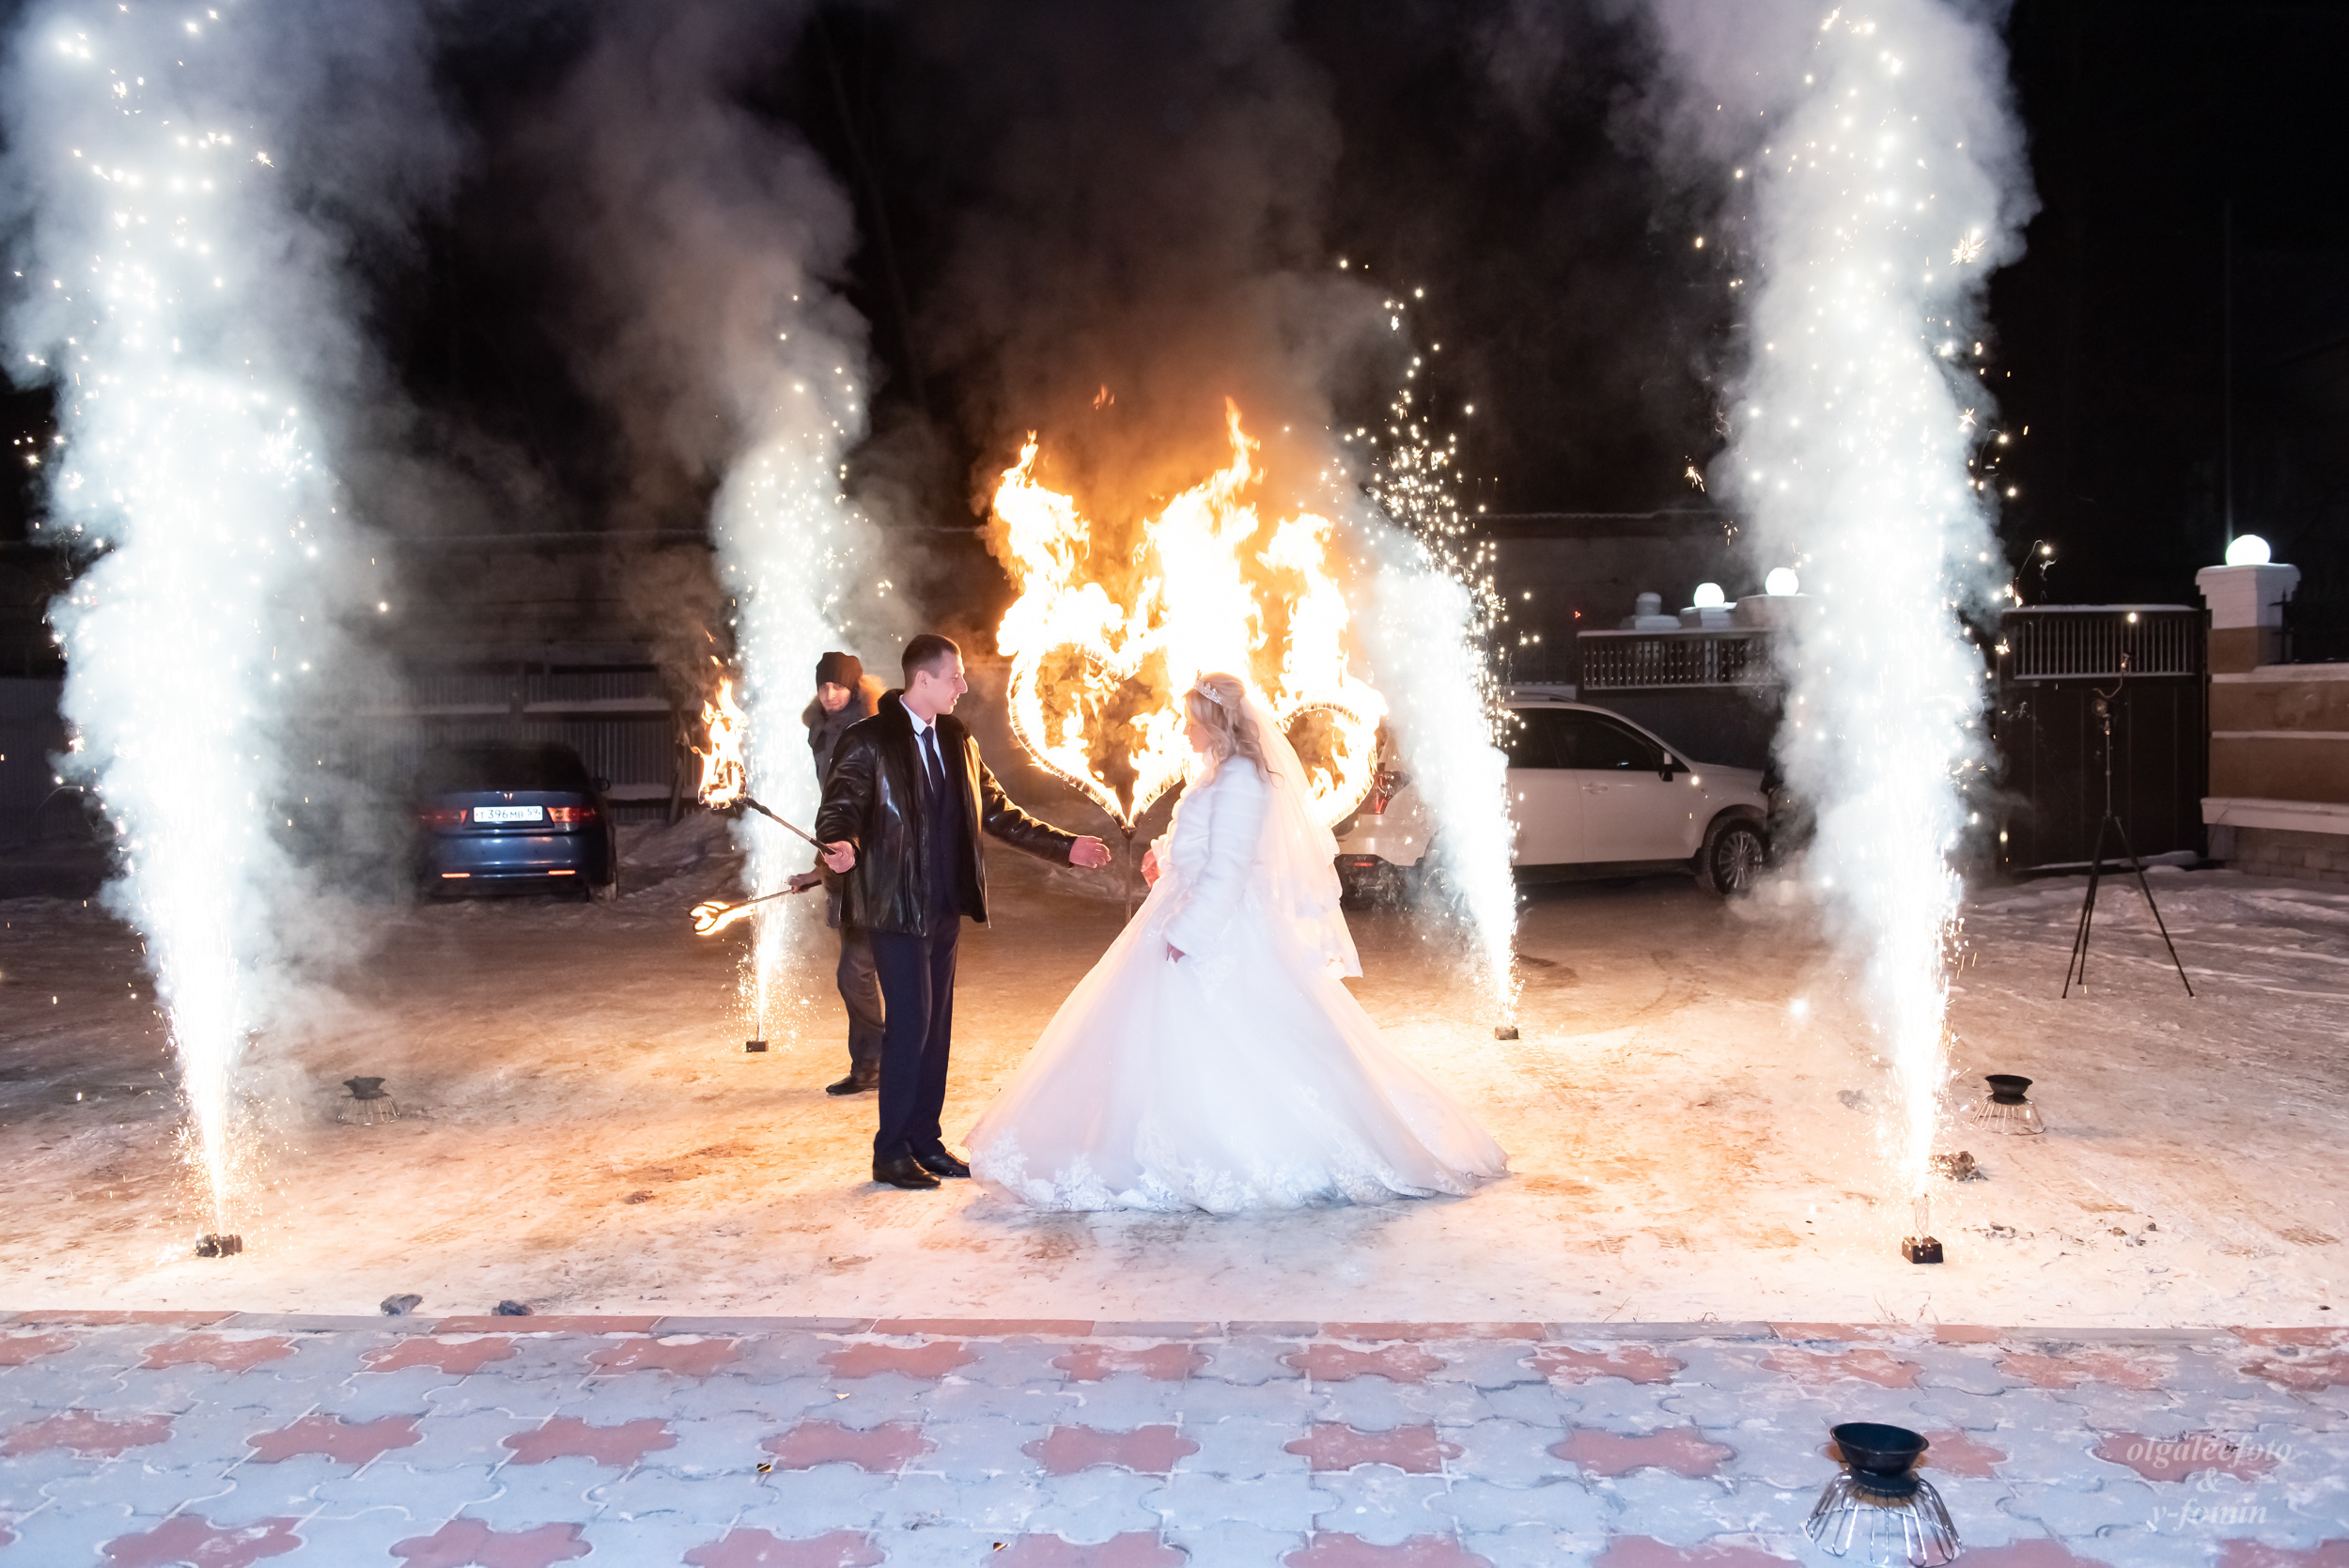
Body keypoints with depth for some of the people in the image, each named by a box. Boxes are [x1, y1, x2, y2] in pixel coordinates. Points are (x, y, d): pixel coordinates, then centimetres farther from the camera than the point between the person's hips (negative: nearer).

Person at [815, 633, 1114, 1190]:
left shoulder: (957, 741, 12)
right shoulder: (868, 742, -8)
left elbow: (998, 812, 17)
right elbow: (839, 808, -15)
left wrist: (1066, 846, 13)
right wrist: (841, 847, -39)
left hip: (945, 908, 7)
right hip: (898, 909, -7)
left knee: (937, 1027, 11)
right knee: (909, 1025, -7)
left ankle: (925, 1141, 21)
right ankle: (891, 1153, 5)